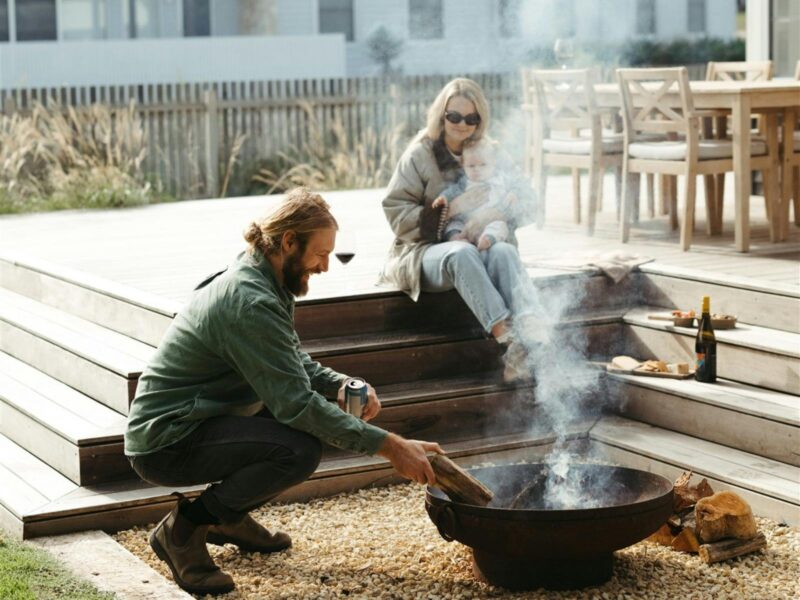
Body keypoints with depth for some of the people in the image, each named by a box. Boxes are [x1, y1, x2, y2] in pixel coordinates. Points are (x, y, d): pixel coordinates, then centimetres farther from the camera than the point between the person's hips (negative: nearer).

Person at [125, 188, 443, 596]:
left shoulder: (264, 284, 5)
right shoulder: (250, 302, -25)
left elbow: (297, 363, 16)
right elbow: (297, 403, -27)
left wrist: (341, 386, -6)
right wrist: (390, 447, -25)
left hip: (194, 421, 10)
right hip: (164, 443, -10)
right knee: (300, 450, -27)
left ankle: (230, 517, 14)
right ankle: (183, 529, -10)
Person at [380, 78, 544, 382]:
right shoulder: (420, 154, 3)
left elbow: (526, 200, 9)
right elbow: (396, 210, -2)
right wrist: (439, 220, -16)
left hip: (482, 245, 3)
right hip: (426, 251, -3)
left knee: (504, 252, -33)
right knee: (462, 253, -38)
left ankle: (534, 330, -56)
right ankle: (508, 341, -53)